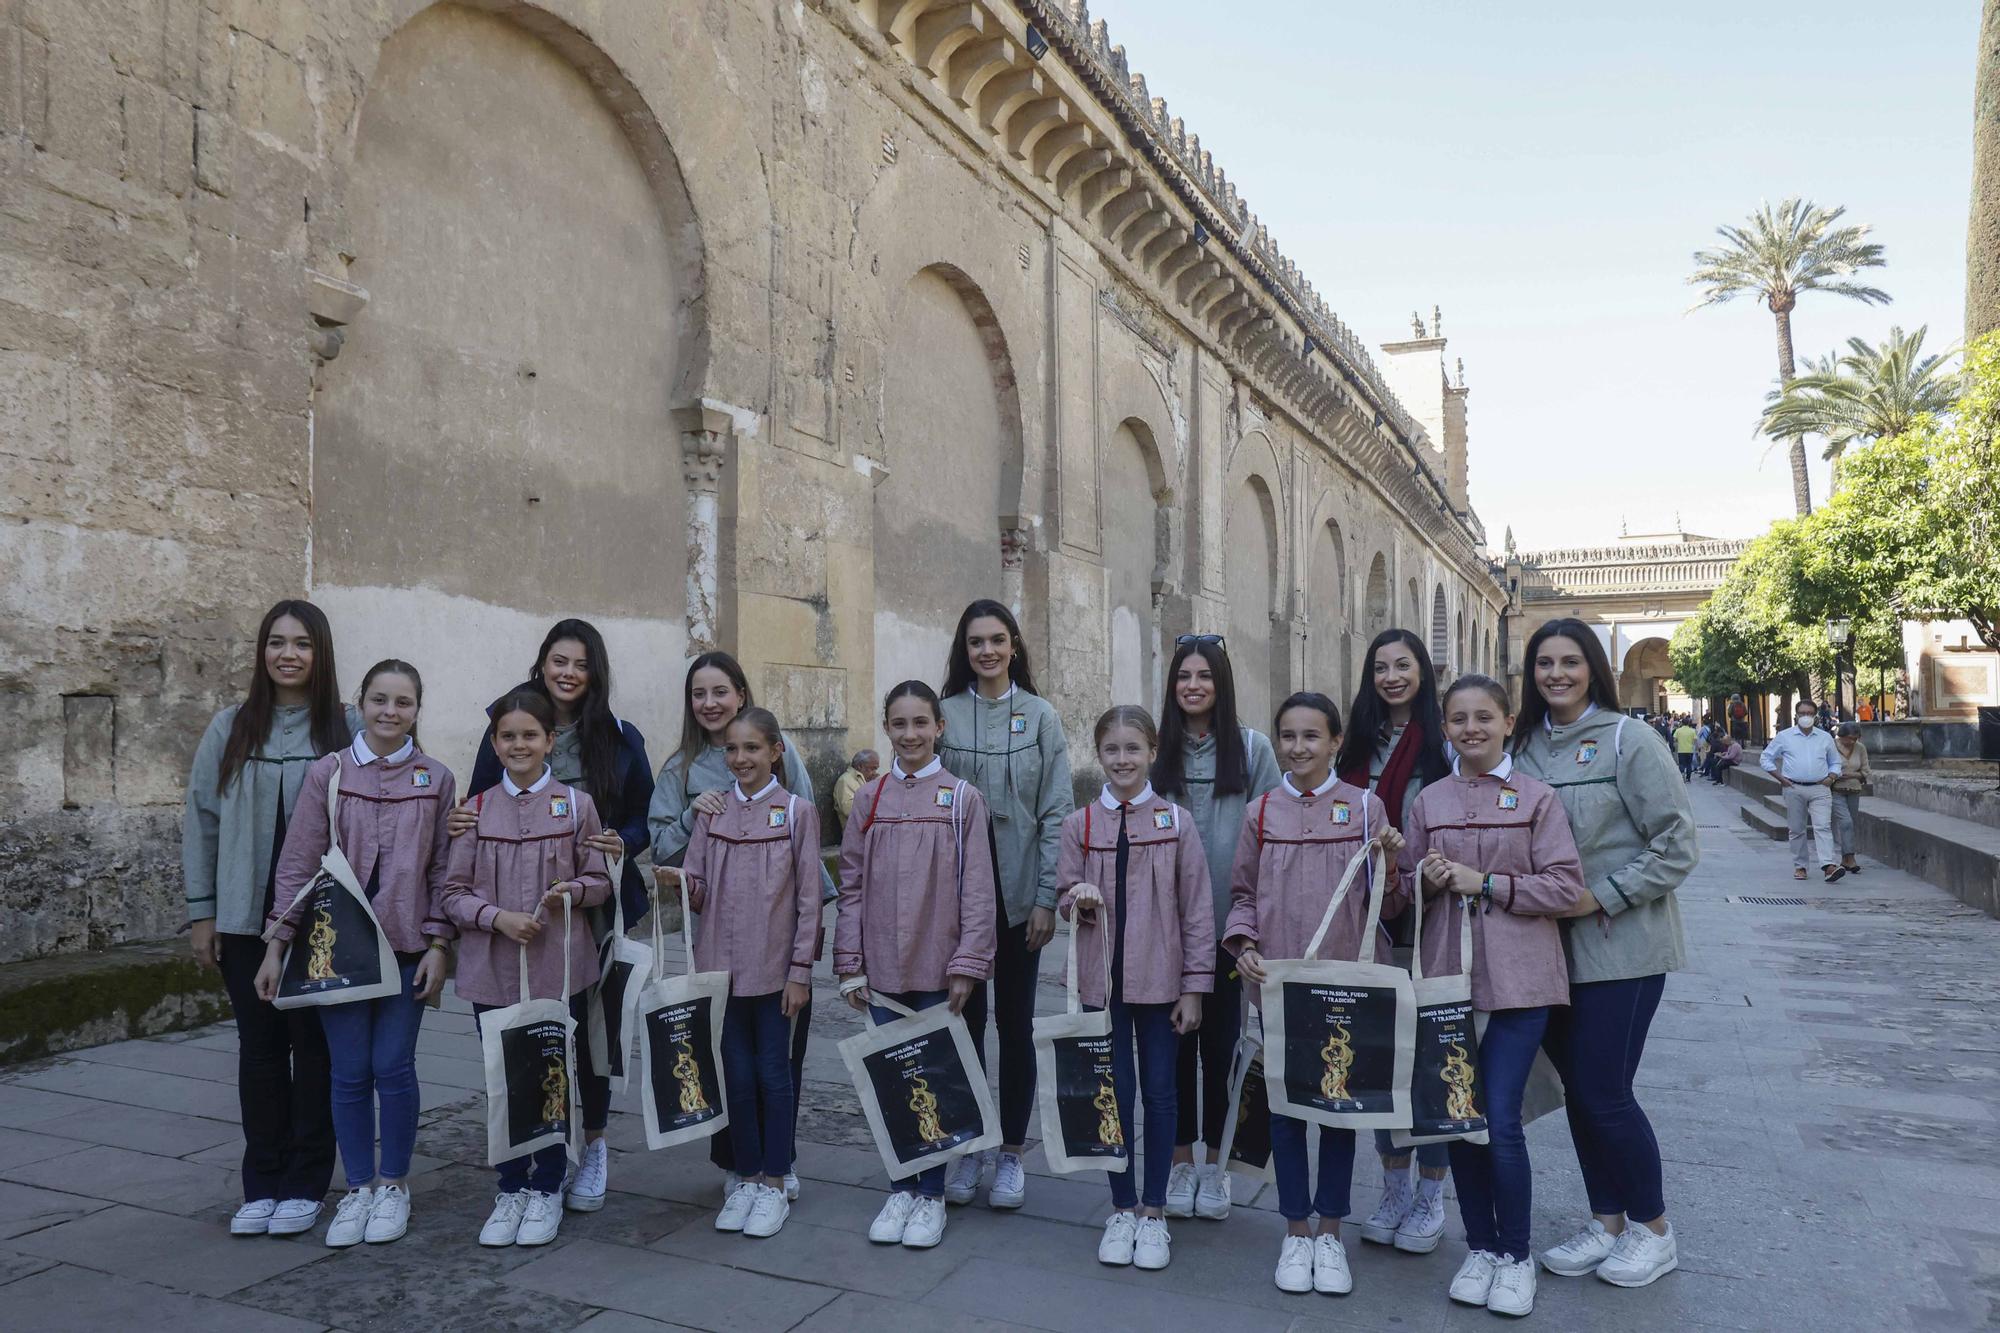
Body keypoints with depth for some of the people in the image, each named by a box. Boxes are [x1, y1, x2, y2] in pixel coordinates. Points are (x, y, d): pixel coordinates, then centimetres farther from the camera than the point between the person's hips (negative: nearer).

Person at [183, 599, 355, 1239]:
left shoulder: (348, 730, -4)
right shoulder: (230, 729, 3)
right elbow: (201, 820, 6)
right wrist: (201, 912, 4)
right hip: (246, 917, 2)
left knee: (314, 1047, 6)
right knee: (259, 1048, 10)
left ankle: (304, 1185, 20)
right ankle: (261, 1184, 23)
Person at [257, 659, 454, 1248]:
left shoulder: (435, 780, 1)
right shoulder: (328, 773, -1)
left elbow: (442, 869, 3)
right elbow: (297, 863, 1)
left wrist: (438, 945, -2)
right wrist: (276, 943, -1)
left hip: (406, 947, 0)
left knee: (393, 1067, 3)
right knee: (349, 1072, 5)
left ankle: (393, 1185, 21)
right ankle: (358, 1188, 22)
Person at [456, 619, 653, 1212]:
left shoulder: (620, 739, 3)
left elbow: (644, 819, 5)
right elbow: (479, 807, 7)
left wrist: (623, 843, -16)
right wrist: (463, 821, -15)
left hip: (596, 904, 0)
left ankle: (592, 1147, 24)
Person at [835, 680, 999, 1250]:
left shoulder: (962, 798, -4)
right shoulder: (869, 798, 5)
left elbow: (977, 888, -5)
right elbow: (852, 884, 7)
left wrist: (968, 966, -9)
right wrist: (850, 964, 3)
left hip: (938, 968, -3)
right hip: (882, 968, 3)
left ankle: (931, 1195, 21)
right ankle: (899, 1190, 26)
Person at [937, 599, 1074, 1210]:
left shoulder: (1040, 716, 0)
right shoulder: (944, 714, 1)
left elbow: (1056, 811, -2)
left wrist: (1047, 897, -7)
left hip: (1019, 891, -1)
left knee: (1015, 1022, 8)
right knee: (964, 1017, 9)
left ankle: (1011, 1153, 22)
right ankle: (968, 1147, 24)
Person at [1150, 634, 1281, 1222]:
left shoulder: (1252, 748, 1)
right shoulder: (1155, 750, 3)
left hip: (1228, 924, -1)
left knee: (1221, 1041, 8)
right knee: (1175, 1040, 9)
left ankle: (1216, 1163, 24)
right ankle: (1180, 1158, 24)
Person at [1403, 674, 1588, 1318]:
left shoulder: (1536, 797, -2)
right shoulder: (1429, 801, 8)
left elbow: (1566, 887, -8)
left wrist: (1485, 883, -15)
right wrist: (1426, 880, -8)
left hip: (1517, 980, -3)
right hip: (1446, 975, 4)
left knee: (1501, 1121, -5)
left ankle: (1516, 1256, 16)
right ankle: (1480, 1246, 27)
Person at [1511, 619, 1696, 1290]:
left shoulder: (1627, 741, -9)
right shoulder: (1523, 748, 7)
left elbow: (1677, 843, -11)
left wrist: (1604, 896, -16)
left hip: (1620, 946, -5)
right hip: (1550, 945, 5)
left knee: (1605, 1093, -2)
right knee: (1577, 1088, 12)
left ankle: (1653, 1228, 21)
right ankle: (1606, 1223, 28)